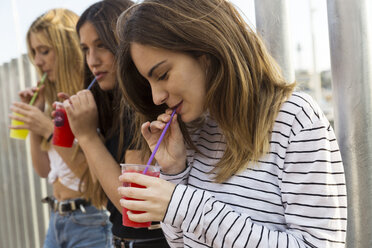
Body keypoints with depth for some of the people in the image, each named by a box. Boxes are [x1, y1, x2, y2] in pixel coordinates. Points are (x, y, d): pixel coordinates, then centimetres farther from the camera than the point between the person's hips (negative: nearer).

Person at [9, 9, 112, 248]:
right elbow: (44, 170, 10)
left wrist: (49, 130, -21)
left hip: (91, 220, -7)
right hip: (57, 217, 8)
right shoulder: (53, 101, 10)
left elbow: (96, 175, -20)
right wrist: (33, 120, 0)